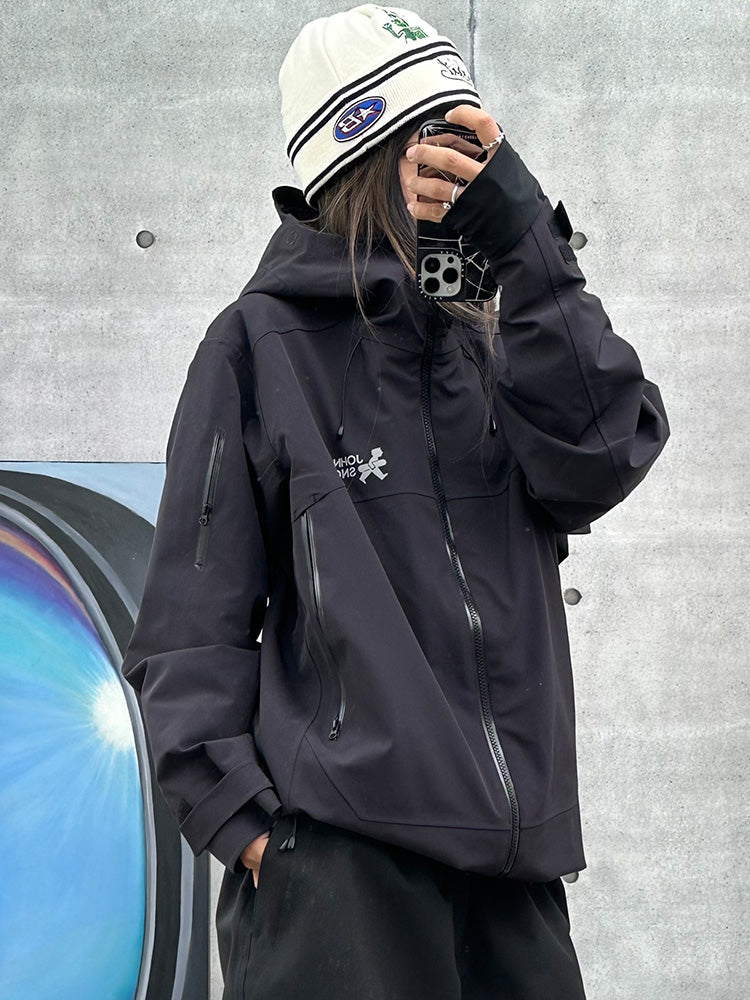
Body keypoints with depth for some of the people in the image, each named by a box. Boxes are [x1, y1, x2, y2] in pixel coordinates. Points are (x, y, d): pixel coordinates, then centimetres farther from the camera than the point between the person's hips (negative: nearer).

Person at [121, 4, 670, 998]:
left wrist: (528, 248, -9)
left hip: (513, 858, 5)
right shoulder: (263, 345, 1)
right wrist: (241, 812, -9)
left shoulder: (491, 346, 16)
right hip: (340, 851, -5)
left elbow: (602, 460, -4)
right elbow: (195, 616, 0)